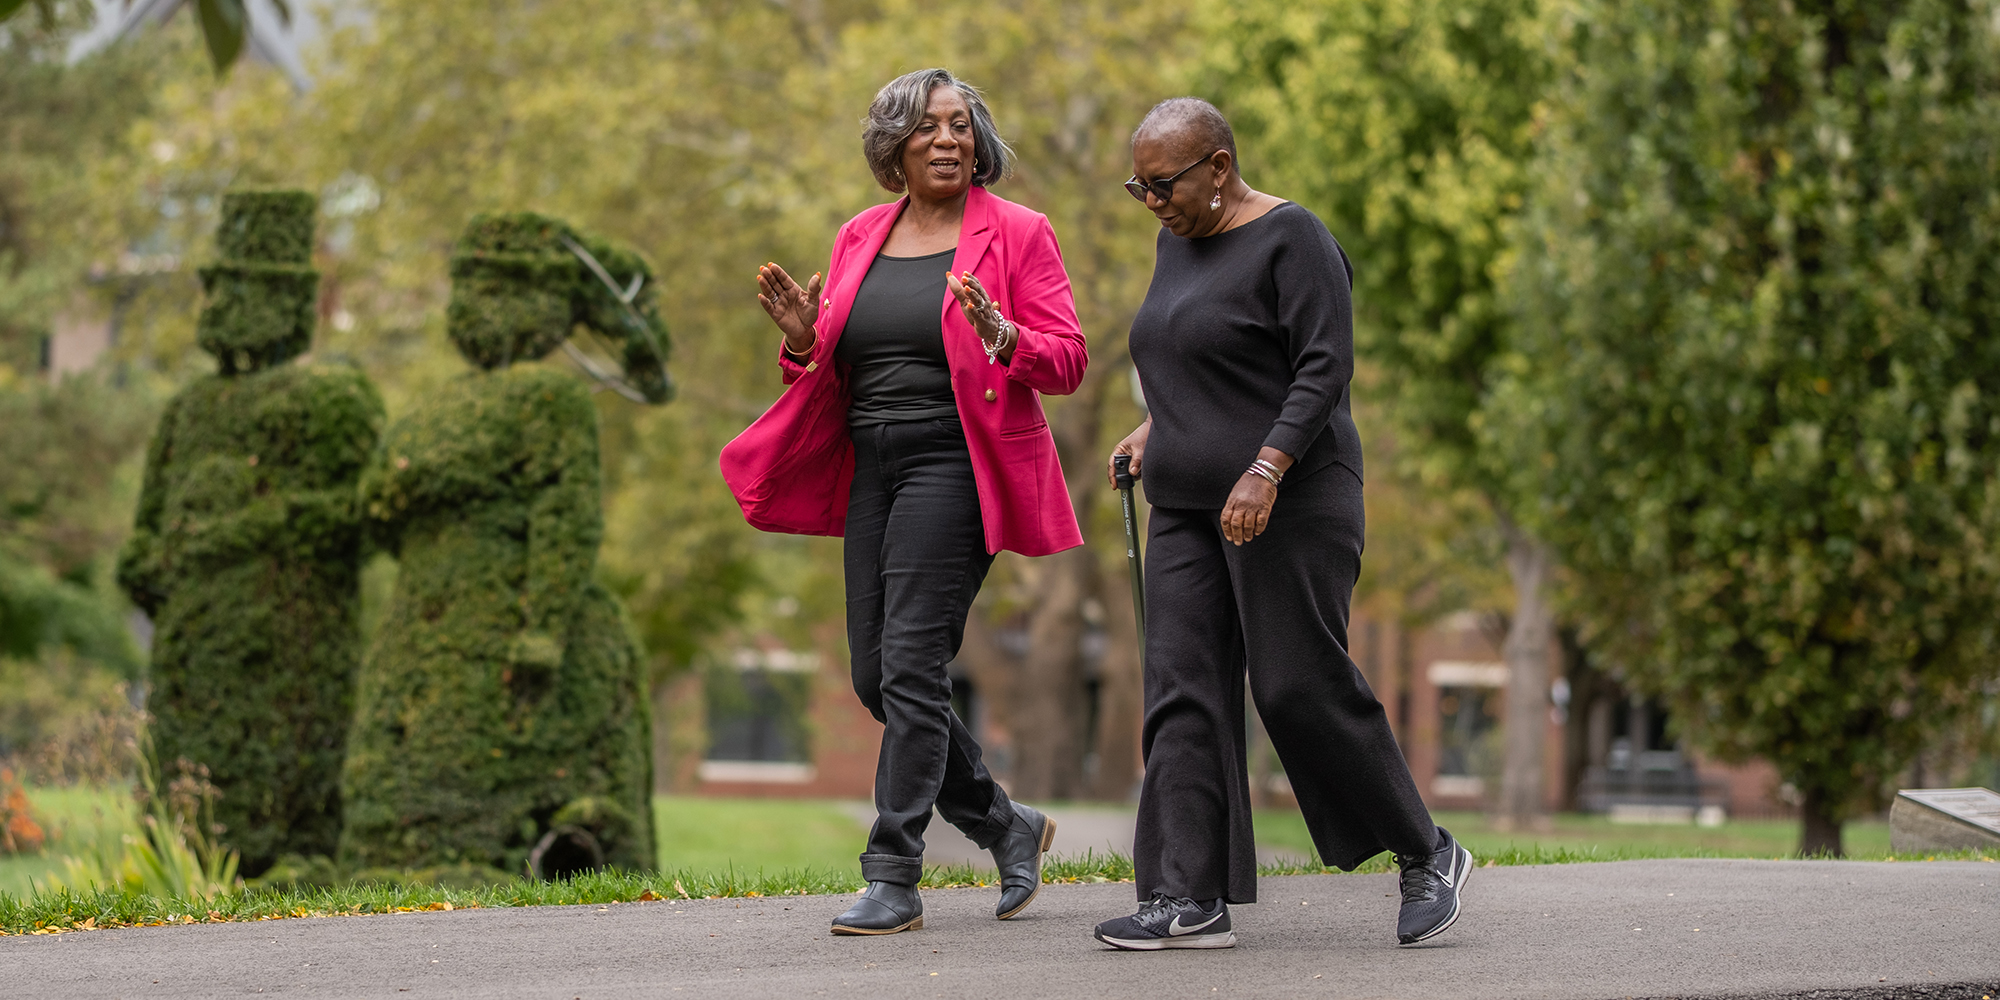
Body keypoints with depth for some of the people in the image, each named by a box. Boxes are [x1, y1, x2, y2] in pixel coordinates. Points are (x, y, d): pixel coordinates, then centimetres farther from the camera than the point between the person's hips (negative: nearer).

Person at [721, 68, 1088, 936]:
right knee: (876, 677, 6)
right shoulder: (859, 239, 14)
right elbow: (834, 370, 18)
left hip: (954, 465, -6)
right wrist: (804, 337, -4)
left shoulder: (1015, 233, -1)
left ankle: (894, 880, -11)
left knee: (911, 666, -14)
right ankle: (1007, 825, 24)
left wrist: (999, 335, -24)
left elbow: (1067, 361, -5)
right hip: (872, 471, 7)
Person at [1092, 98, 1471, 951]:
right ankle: (1190, 901, -5)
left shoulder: (1290, 239, -11)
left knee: (1303, 686, -8)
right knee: (1183, 692, -3)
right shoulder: (1179, 243, 14)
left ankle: (1427, 856, 9)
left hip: (1287, 501, -8)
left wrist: (1264, 471, -26)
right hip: (1190, 508, 8)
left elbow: (1326, 368, -17)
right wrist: (1156, 425, 12)